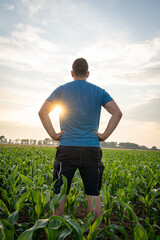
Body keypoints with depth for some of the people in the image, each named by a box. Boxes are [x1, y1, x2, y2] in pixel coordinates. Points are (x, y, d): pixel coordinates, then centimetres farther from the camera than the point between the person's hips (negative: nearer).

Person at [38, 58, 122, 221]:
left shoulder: (62, 90, 5)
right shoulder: (99, 92, 8)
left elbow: (42, 112, -4)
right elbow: (117, 113, -3)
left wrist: (54, 135, -3)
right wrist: (104, 135, -2)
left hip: (67, 148, -1)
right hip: (92, 150, 1)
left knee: (60, 194, 8)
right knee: (94, 195, 9)